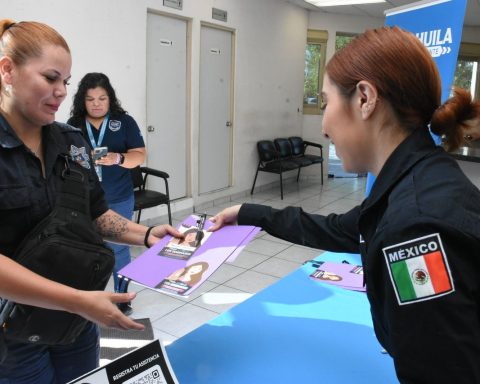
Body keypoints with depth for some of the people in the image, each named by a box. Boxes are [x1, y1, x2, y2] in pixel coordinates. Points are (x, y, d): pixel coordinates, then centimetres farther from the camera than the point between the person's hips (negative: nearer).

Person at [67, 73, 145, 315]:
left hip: (118, 199, -1)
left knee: (118, 248, 6)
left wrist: (118, 159, -22)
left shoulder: (125, 122, 1)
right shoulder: (73, 124, 5)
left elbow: (139, 155, -3)